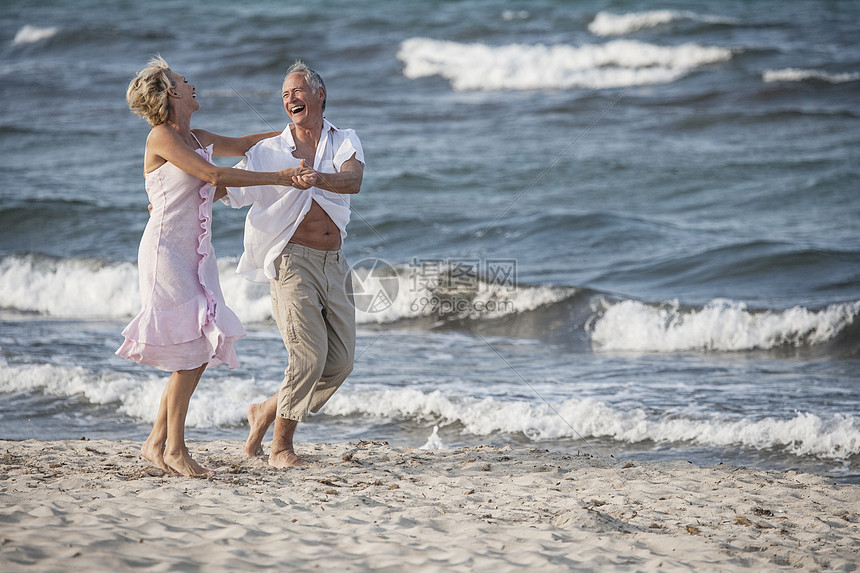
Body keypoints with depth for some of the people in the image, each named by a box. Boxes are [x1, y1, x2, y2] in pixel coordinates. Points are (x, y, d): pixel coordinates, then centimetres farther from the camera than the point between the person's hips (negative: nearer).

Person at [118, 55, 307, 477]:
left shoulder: (197, 139, 15)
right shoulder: (160, 137, -9)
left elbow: (242, 145, 33)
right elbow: (214, 175, -16)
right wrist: (276, 178, -14)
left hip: (196, 253, 8)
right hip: (166, 250, -8)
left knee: (202, 348, 3)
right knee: (192, 347, -12)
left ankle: (157, 442, 10)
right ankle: (174, 448, -5)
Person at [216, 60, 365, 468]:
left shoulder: (345, 143, 8)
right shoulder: (269, 152, 6)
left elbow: (353, 181, -13)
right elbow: (225, 187, 10)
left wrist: (319, 179, -33)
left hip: (333, 265, 4)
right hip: (292, 262, -4)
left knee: (341, 360, 3)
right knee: (309, 354, -16)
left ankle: (267, 412, 21)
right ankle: (280, 447, -5)